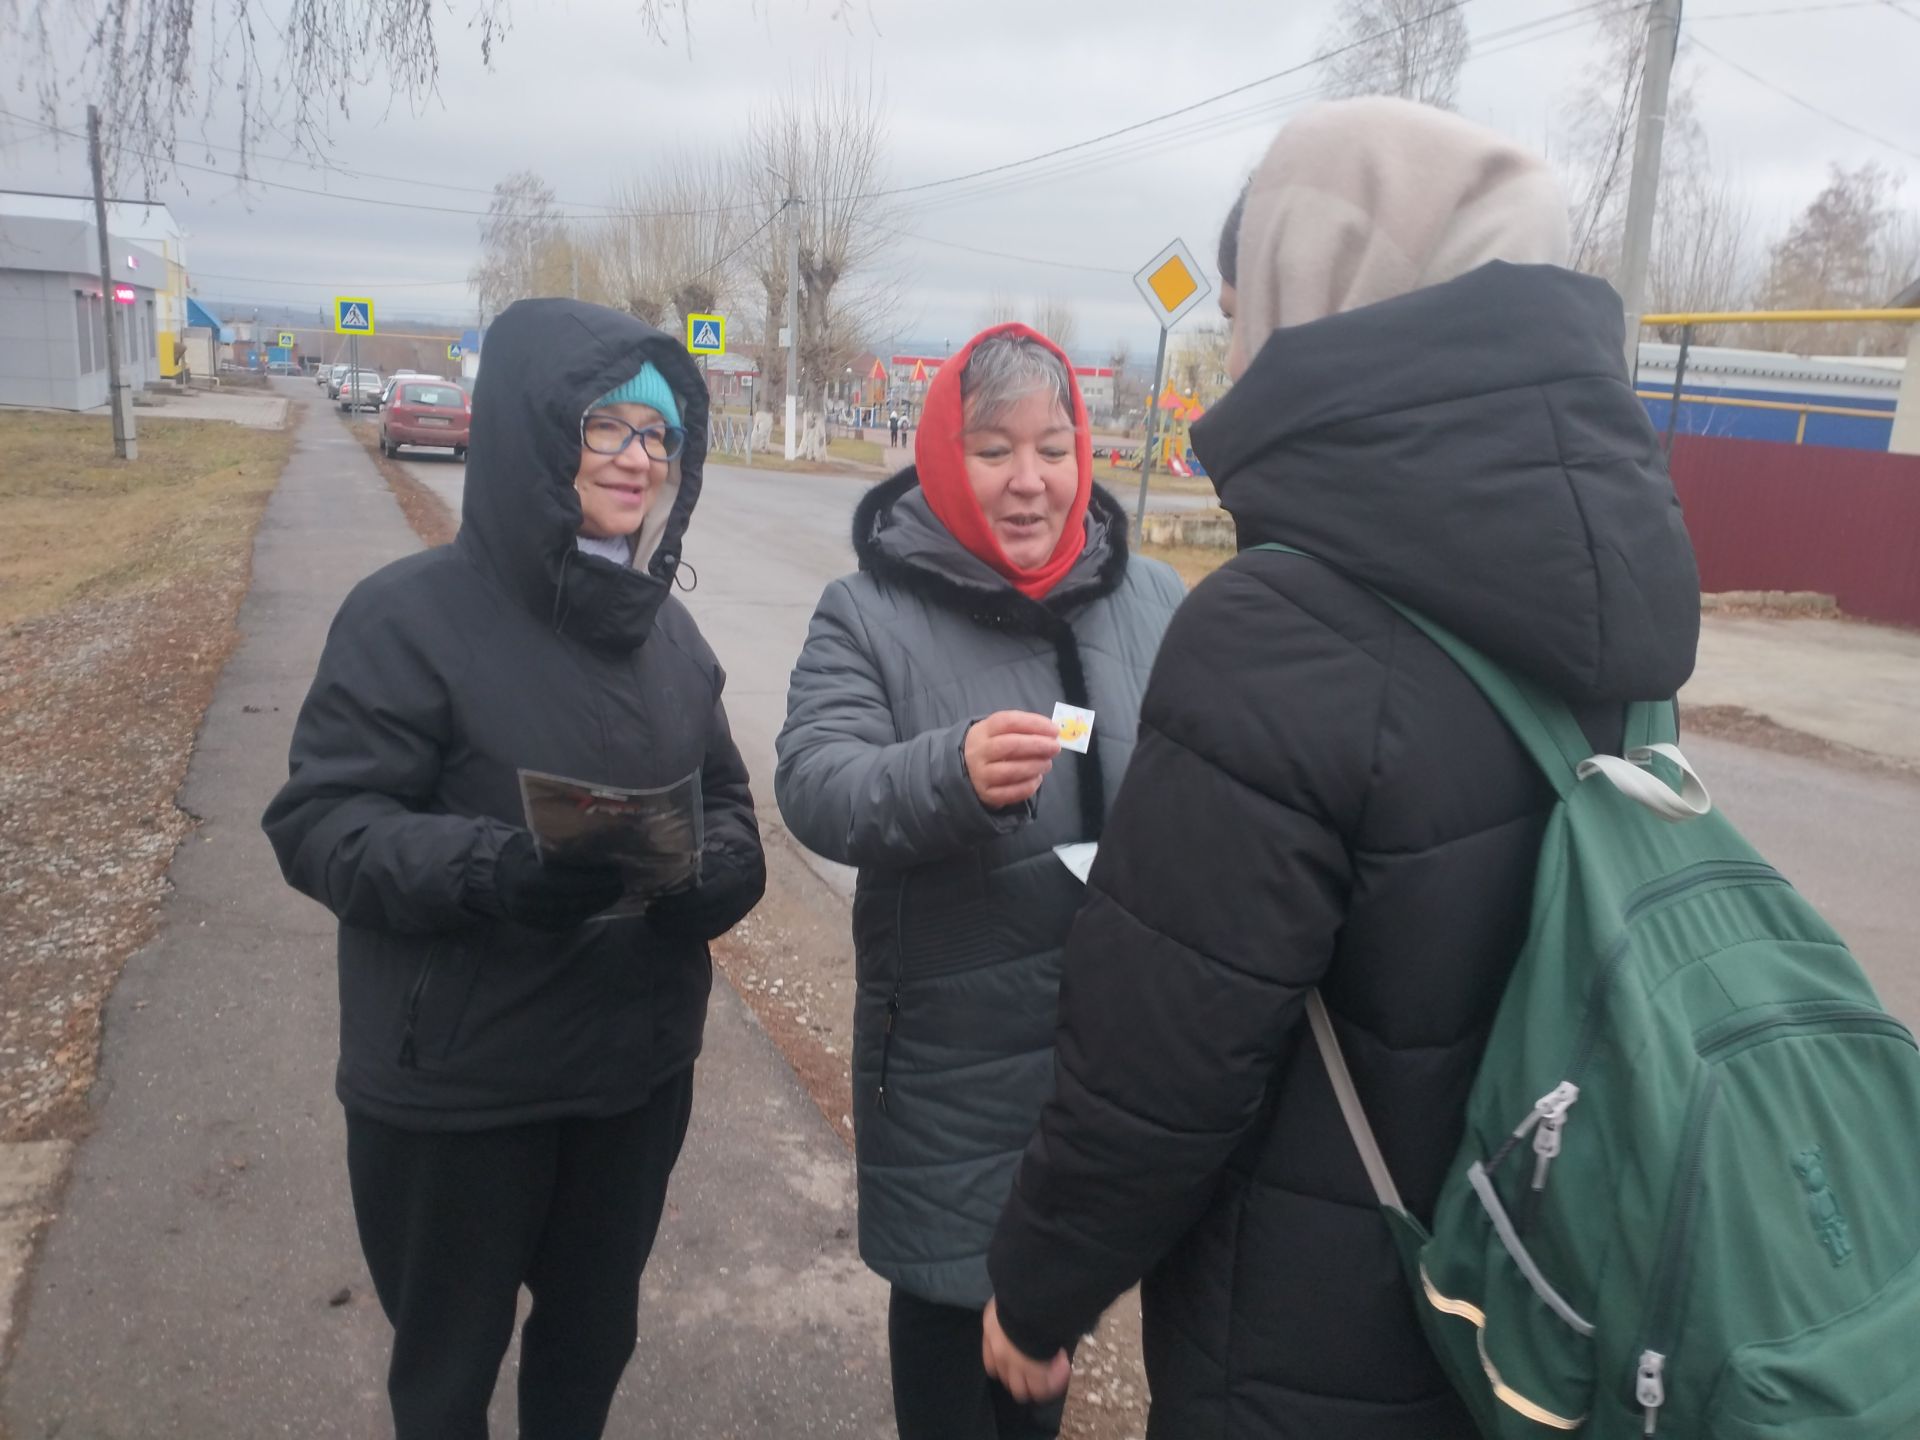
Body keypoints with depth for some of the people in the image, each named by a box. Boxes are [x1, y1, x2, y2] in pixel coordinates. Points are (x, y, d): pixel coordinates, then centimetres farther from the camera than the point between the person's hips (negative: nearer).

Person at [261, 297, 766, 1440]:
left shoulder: (665, 626, 2)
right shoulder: (412, 614, -16)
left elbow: (729, 803, 6)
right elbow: (320, 822, -17)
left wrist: (715, 870, -16)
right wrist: (487, 869, -34)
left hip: (640, 1071, 5)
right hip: (455, 1092, -5)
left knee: (597, 1329, 26)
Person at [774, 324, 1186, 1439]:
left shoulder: (1156, 603, 1)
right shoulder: (870, 616, -9)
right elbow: (814, 786, -20)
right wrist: (950, 773, -40)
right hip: (949, 1057, -3)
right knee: (947, 1295, 13)